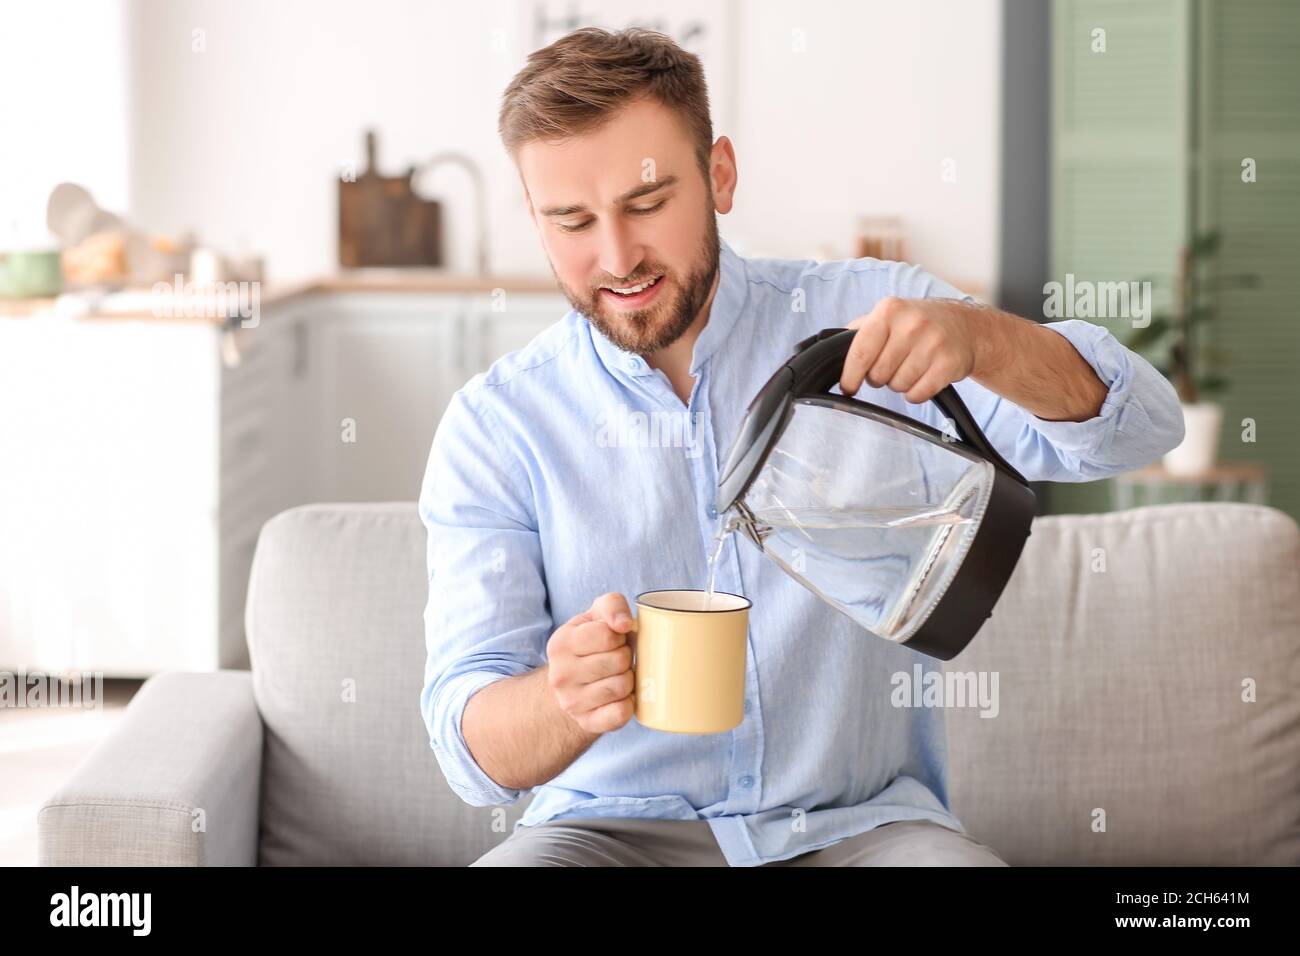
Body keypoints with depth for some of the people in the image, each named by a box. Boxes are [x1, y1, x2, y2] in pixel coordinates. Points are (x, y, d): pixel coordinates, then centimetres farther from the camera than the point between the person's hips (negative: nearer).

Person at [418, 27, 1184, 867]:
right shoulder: (495, 427, -2)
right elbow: (474, 748, -8)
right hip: (617, 826, 0)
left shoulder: (863, 319, -2)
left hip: (862, 821, 0)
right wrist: (565, 700, -32)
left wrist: (975, 337, -30)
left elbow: (1136, 427, -10)